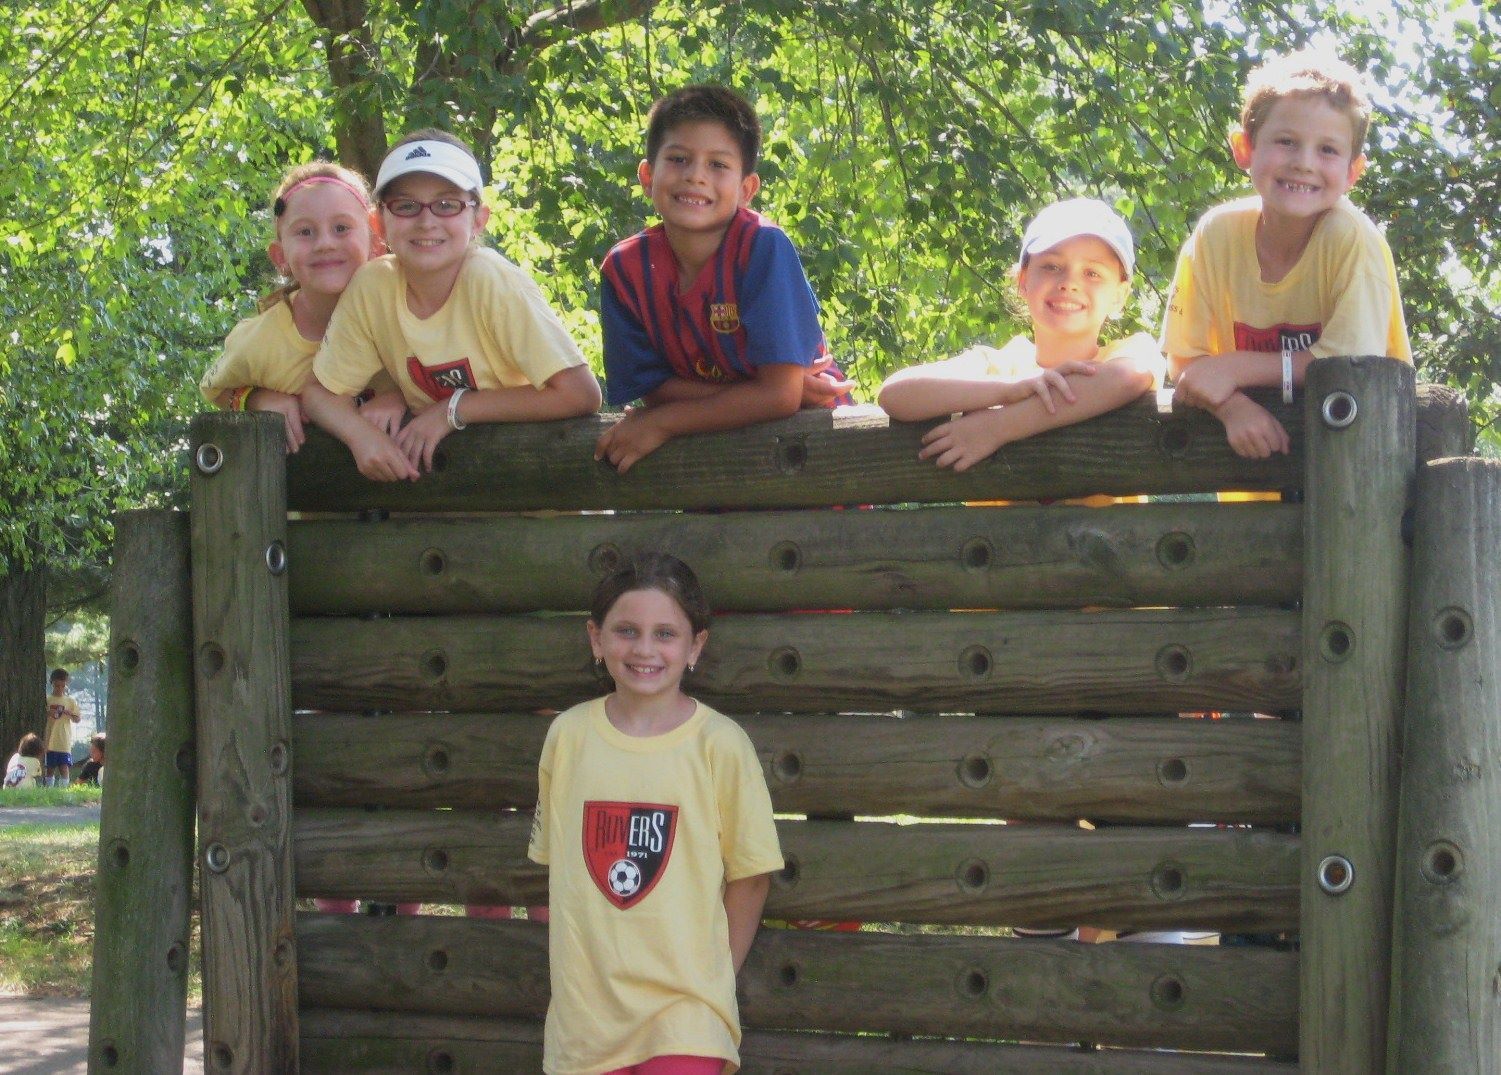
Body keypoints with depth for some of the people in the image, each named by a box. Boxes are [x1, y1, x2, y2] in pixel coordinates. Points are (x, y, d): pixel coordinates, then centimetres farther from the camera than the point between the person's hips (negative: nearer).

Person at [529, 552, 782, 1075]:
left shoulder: (720, 744, -7)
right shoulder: (568, 735, 1)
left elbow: (750, 873, 0)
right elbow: (556, 860, 12)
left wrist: (713, 981, 3)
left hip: (683, 1004, -3)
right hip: (586, 1004, 3)